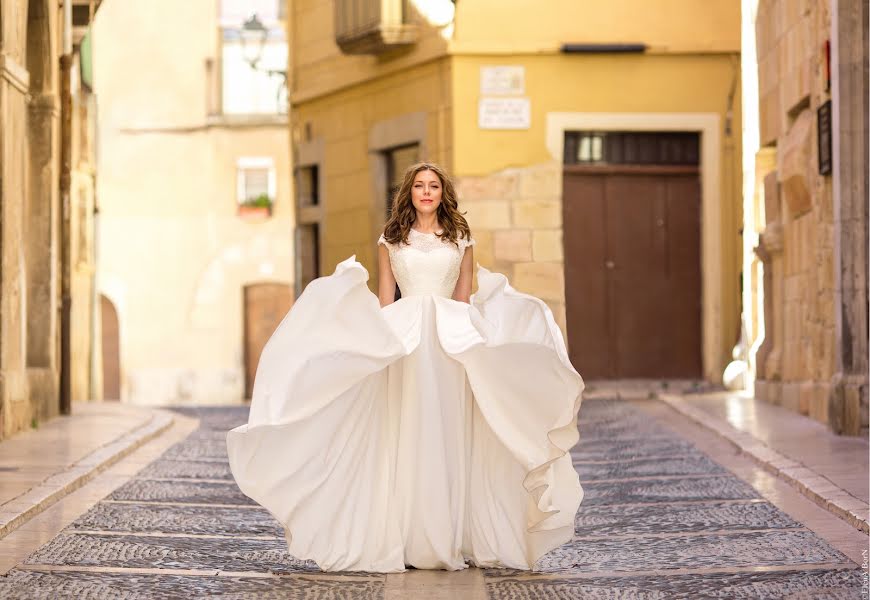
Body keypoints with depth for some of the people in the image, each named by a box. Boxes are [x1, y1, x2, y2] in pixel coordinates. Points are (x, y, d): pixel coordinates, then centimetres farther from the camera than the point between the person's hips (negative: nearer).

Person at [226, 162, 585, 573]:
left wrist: (464, 337, 2)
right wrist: (385, 339, 0)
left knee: (449, 435, -2)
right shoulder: (391, 239, 11)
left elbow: (465, 296, 11)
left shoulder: (460, 238, 12)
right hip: (403, 337, 0)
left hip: (450, 339, 0)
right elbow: (383, 297, 10)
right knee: (404, 435, -4)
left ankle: (451, 537, 3)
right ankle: (404, 539, 0)